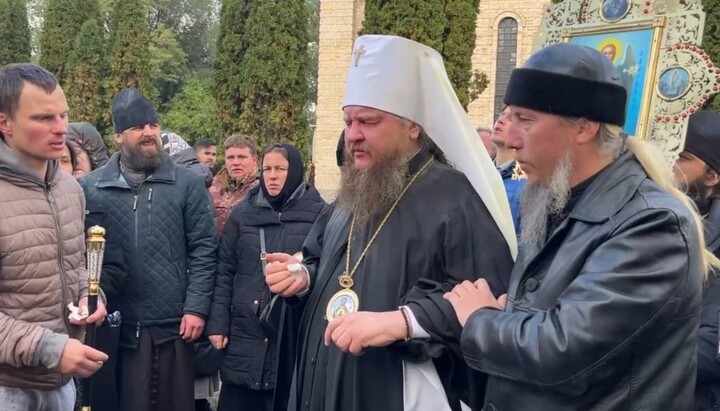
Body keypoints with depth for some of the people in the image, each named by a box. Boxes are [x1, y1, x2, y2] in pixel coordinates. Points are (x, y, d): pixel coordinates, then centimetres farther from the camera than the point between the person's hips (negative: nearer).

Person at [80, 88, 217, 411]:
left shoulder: (187, 184, 2)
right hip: (115, 326, 1)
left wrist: (196, 308, -7)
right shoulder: (91, 187, 3)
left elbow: (203, 250, -1)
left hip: (173, 325, 0)